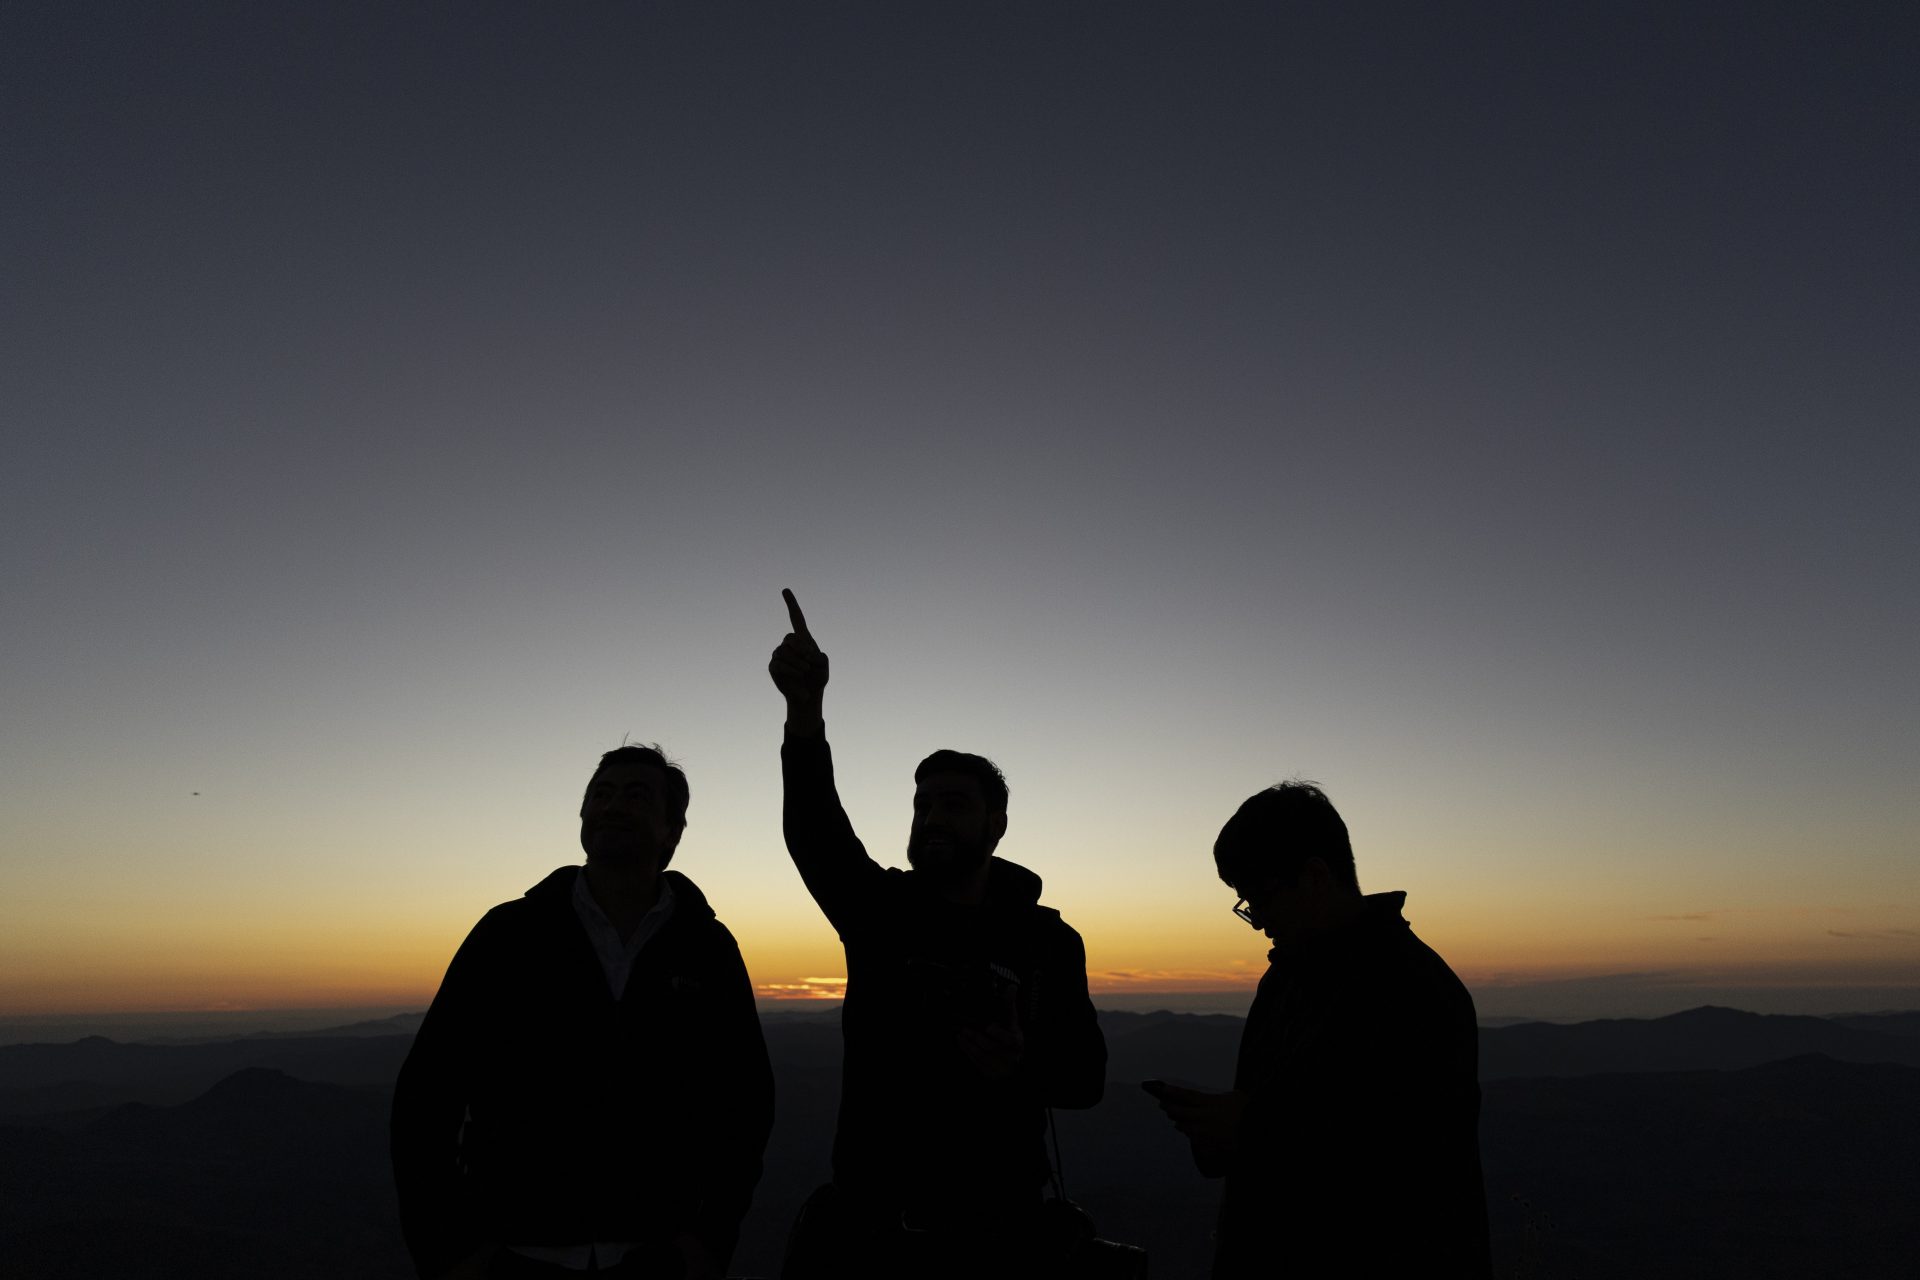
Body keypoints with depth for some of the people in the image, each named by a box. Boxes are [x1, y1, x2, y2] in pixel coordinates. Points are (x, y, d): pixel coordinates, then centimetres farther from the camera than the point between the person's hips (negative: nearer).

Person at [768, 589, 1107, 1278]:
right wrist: (805, 708, -39)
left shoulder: (1047, 940, -4)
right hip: (861, 1222, 1)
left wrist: (1025, 1064, -24)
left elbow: (1085, 1075, 0)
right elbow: (815, 829, -22)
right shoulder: (880, 908, -3)